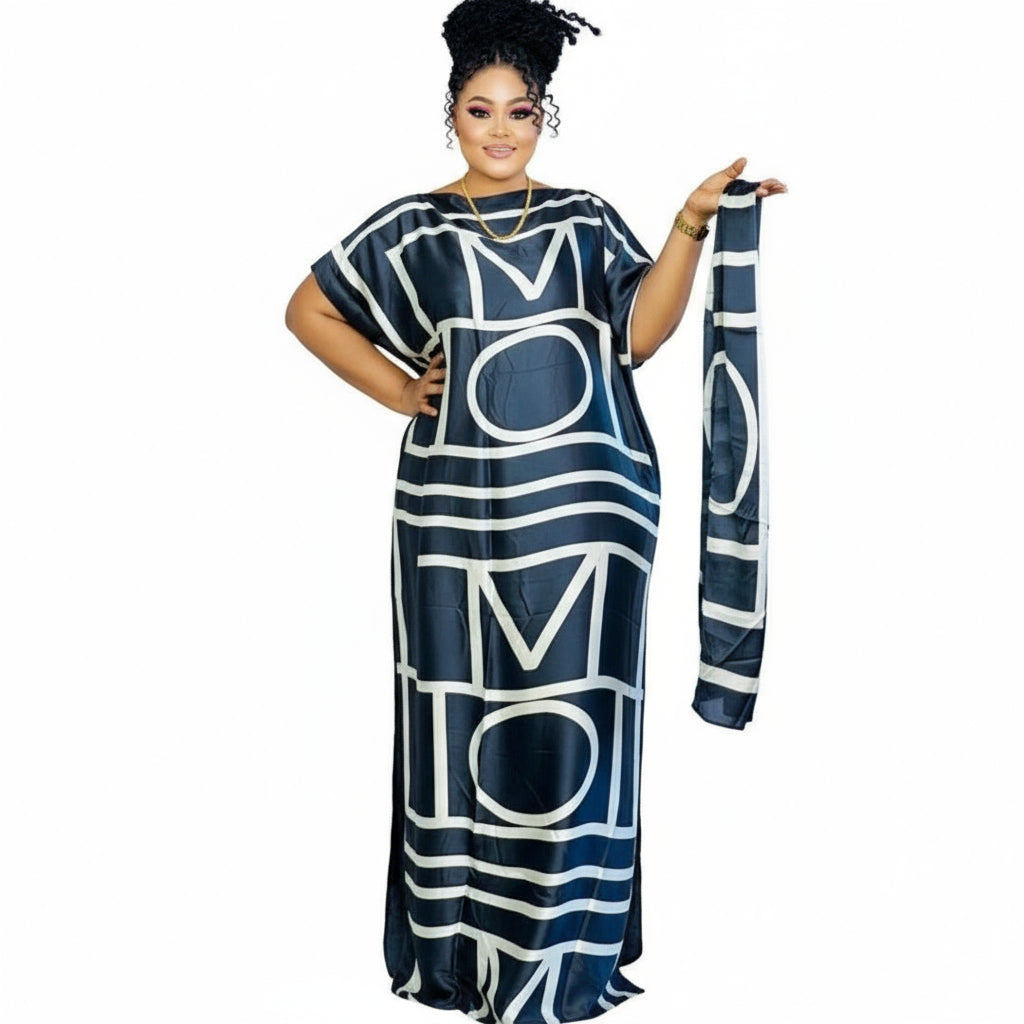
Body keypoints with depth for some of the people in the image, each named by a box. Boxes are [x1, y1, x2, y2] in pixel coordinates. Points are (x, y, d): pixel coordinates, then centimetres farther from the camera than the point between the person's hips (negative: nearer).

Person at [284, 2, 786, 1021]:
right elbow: (309, 307, 16)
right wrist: (394, 388, 6)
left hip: (582, 509, 1)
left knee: (572, 722, 2)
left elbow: (642, 330, -2)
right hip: (458, 513, 0)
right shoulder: (411, 227, 10)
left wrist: (691, 223, -14)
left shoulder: (584, 218, 11)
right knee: (462, 716, 3)